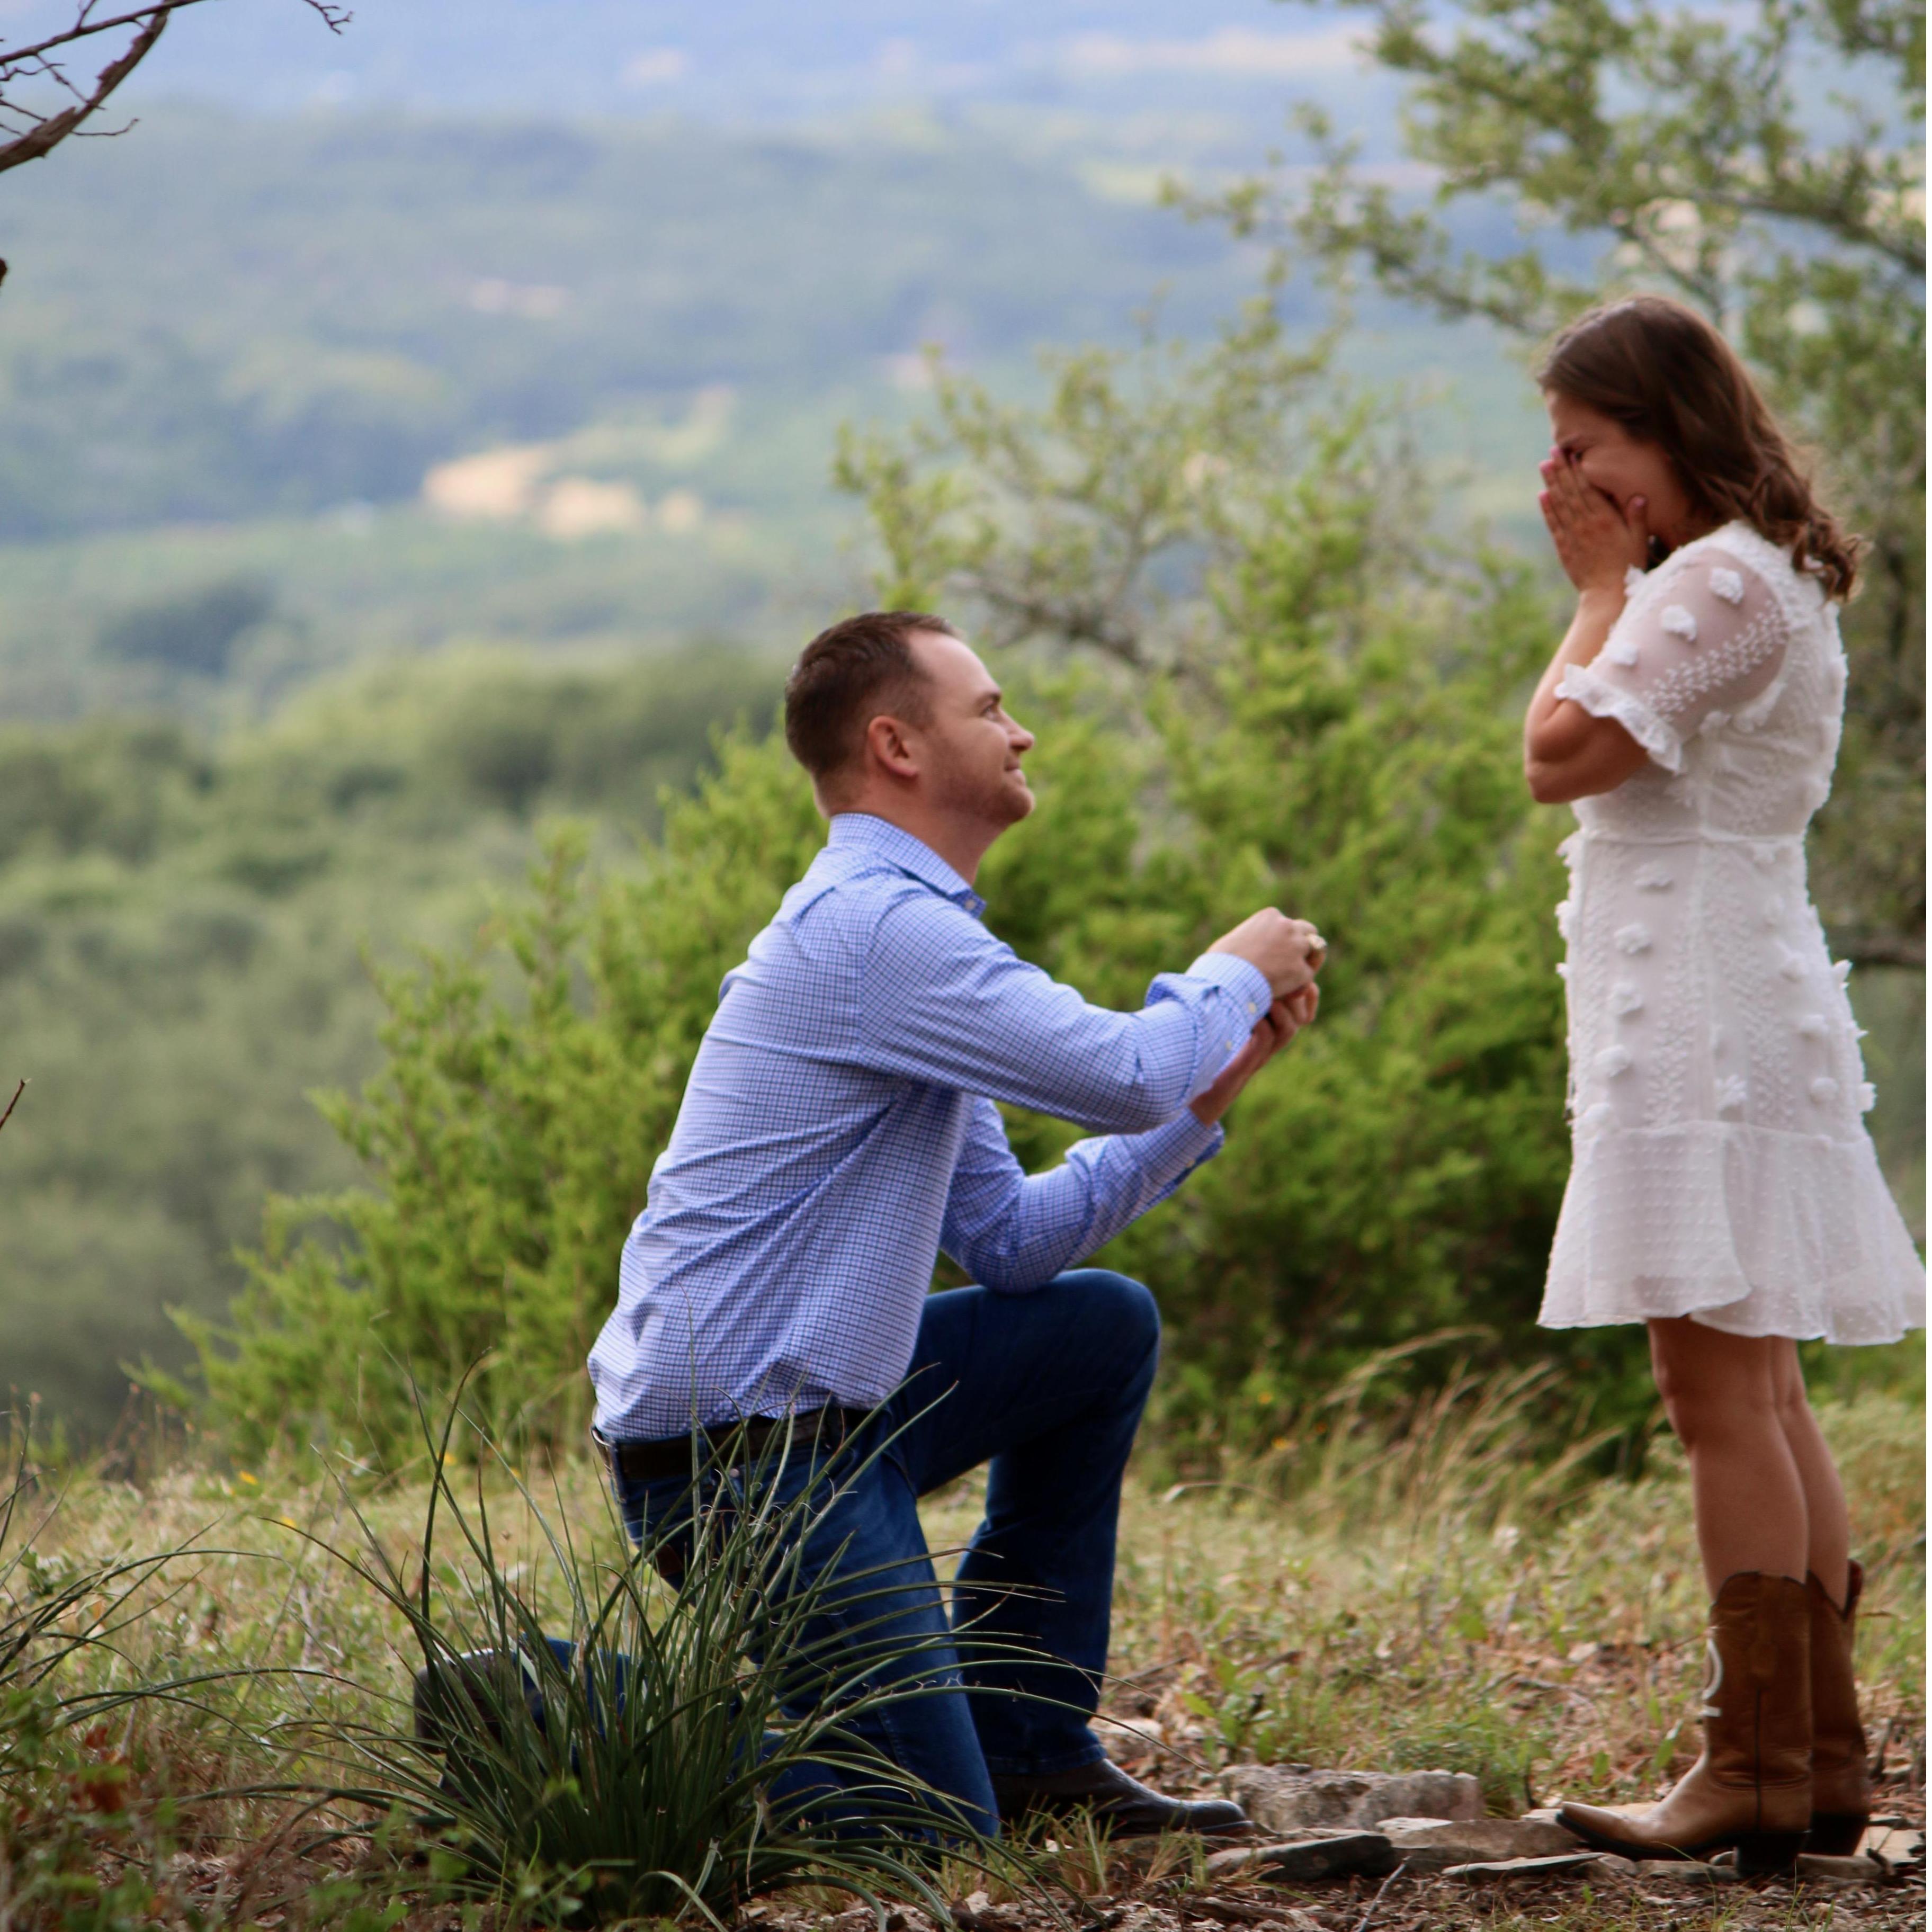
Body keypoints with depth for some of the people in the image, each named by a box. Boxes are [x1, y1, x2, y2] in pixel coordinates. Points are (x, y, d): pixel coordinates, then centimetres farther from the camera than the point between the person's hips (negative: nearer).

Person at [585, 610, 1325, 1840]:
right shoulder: (873, 926, -16)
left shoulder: (897, 926, 18)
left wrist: (1214, 1084, 13)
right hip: (735, 1450, -10)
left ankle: (1026, 1742, 19)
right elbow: (1124, 1077, -21)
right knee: (929, 1830, -9)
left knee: (1106, 1325, 18)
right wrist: (1236, 973, 1)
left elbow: (1010, 1241, 17)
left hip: (822, 1411, 10)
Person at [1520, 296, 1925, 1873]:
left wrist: (1602, 587, -8)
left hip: (1703, 1014, -11)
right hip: (1735, 1003, 11)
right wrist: (1615, 580, 12)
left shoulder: (1718, 581, -12)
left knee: (1721, 1395, -10)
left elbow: (1564, 753, -17)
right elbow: (1589, 756, 19)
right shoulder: (1764, 583, 20)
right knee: (1759, 1397, 11)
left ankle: (1760, 1769, -9)